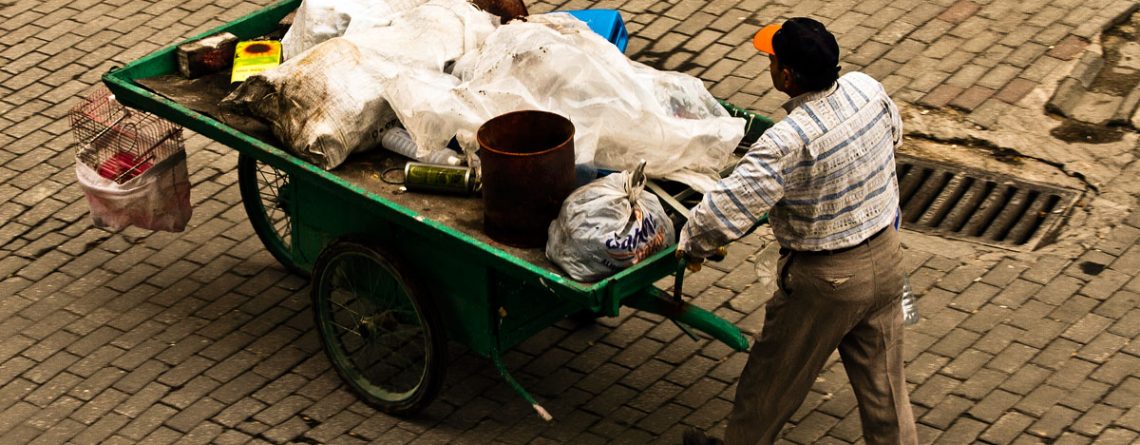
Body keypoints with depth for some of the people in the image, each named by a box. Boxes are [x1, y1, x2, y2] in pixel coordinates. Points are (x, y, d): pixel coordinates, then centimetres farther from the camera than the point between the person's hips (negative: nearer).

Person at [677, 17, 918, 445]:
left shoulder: (789, 142, -32)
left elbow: (730, 204, -30)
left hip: (825, 279, -6)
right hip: (885, 258, 6)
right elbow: (893, 129, 13)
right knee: (882, 378, 19)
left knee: (773, 377, 17)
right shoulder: (866, 88, -11)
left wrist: (692, 244, -11)